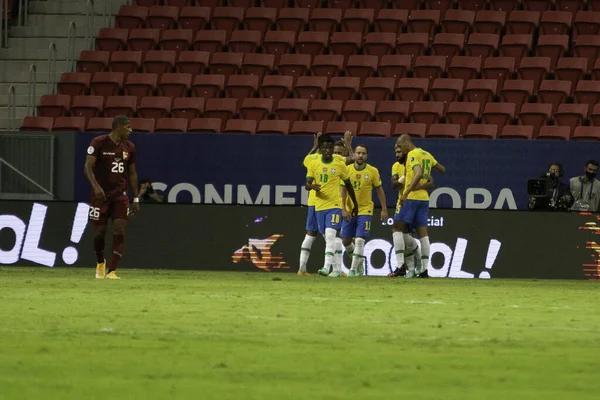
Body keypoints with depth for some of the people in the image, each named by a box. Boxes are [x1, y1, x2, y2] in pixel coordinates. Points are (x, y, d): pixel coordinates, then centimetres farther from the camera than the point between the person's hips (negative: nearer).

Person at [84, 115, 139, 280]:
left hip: (120, 195, 3)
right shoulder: (99, 143, -9)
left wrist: (136, 198, 11)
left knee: (119, 232, -10)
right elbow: (88, 167, -13)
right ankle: (100, 263, 31)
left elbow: (132, 173, 15)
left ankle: (112, 271, -9)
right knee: (99, 233, 2)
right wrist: (96, 186, -29)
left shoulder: (129, 147, 7)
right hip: (100, 194, -3)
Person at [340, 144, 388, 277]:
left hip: (365, 210, -3)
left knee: (359, 240, -13)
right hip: (349, 210, 3)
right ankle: (357, 260, 31)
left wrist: (384, 209, 3)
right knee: (345, 241, 6)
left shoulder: (373, 171, -4)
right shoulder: (347, 170, -1)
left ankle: (353, 268, -6)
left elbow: (379, 190, 4)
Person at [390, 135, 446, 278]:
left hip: (411, 197, -8)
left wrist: (406, 193, -28)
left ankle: (401, 265, -14)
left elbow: (418, 174, -25)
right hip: (424, 198, 8)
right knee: (422, 233, 6)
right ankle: (424, 268, 2)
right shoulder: (427, 155, 15)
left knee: (397, 228, -3)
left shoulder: (412, 155, -10)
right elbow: (442, 170, 25)